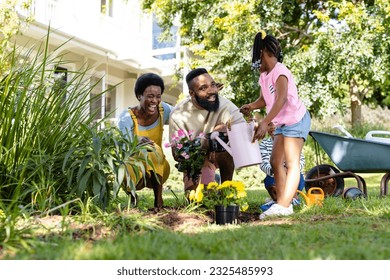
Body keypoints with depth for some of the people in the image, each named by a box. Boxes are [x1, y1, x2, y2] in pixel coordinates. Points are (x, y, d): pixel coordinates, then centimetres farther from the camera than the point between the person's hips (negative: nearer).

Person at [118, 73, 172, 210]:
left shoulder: (164, 110, -9)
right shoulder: (127, 118, -20)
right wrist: (136, 143, -49)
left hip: (156, 168, 2)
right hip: (131, 164, -2)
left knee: (153, 149, -31)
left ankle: (158, 199, -23)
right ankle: (132, 194, -3)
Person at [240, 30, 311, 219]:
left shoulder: (280, 72, -18)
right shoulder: (264, 76, 10)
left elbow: (281, 99, -29)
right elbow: (264, 99, 16)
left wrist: (265, 123, -35)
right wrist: (251, 106, -6)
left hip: (296, 120, -10)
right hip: (282, 124, 10)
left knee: (291, 163, -14)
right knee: (276, 162, 7)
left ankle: (284, 206, -20)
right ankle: (281, 203, 9)